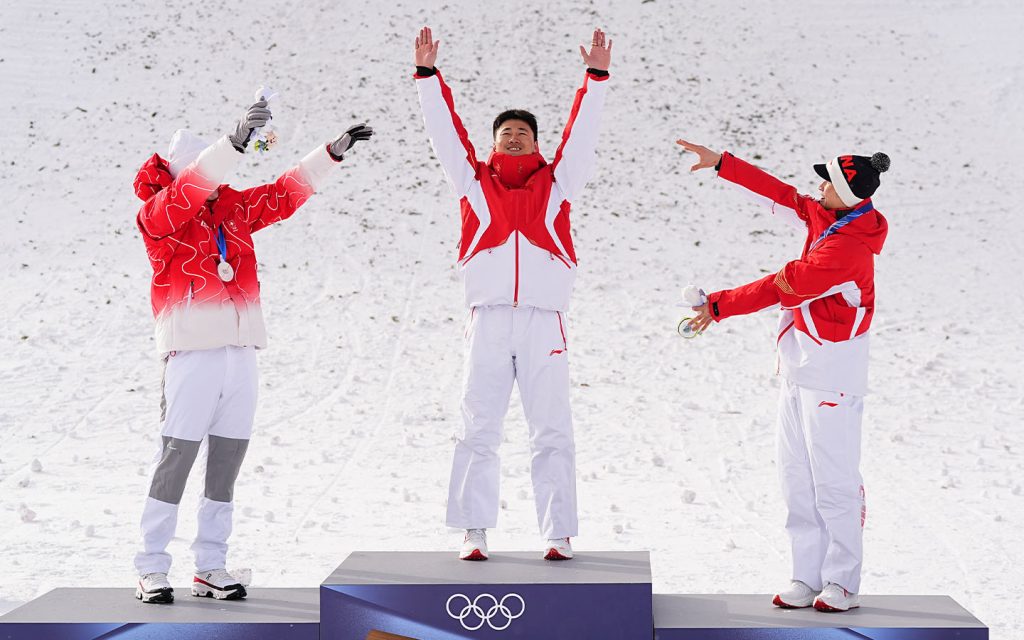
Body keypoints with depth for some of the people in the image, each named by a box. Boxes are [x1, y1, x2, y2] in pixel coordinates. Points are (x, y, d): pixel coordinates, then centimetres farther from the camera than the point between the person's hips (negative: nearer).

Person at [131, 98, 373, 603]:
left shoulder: (232, 207, 16)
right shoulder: (157, 213, -2)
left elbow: (286, 193, 17)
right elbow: (192, 188, -21)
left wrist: (334, 152, 8)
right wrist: (236, 142, -34)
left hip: (240, 351, 6)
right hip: (191, 351, -6)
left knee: (226, 465, 8)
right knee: (176, 459, -6)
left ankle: (210, 568, 17)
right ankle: (151, 571, 2)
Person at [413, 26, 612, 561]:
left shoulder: (555, 182, 16)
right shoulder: (473, 181, 16)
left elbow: (582, 133, 12)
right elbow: (445, 131, 13)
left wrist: (596, 76, 5)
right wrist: (427, 73, 8)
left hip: (543, 321, 0)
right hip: (488, 320, 0)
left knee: (552, 432, 0)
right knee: (479, 431, 0)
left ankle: (557, 534, 3)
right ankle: (474, 532, 5)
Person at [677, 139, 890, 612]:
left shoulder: (847, 249, -21)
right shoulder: (823, 218, 5)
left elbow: (780, 287, -18)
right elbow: (780, 195, 16)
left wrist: (719, 306, -10)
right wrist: (722, 164, 13)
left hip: (831, 379, -9)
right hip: (799, 373, 9)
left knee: (833, 484, -4)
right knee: (797, 482, 10)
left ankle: (842, 582, 6)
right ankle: (808, 577, 16)